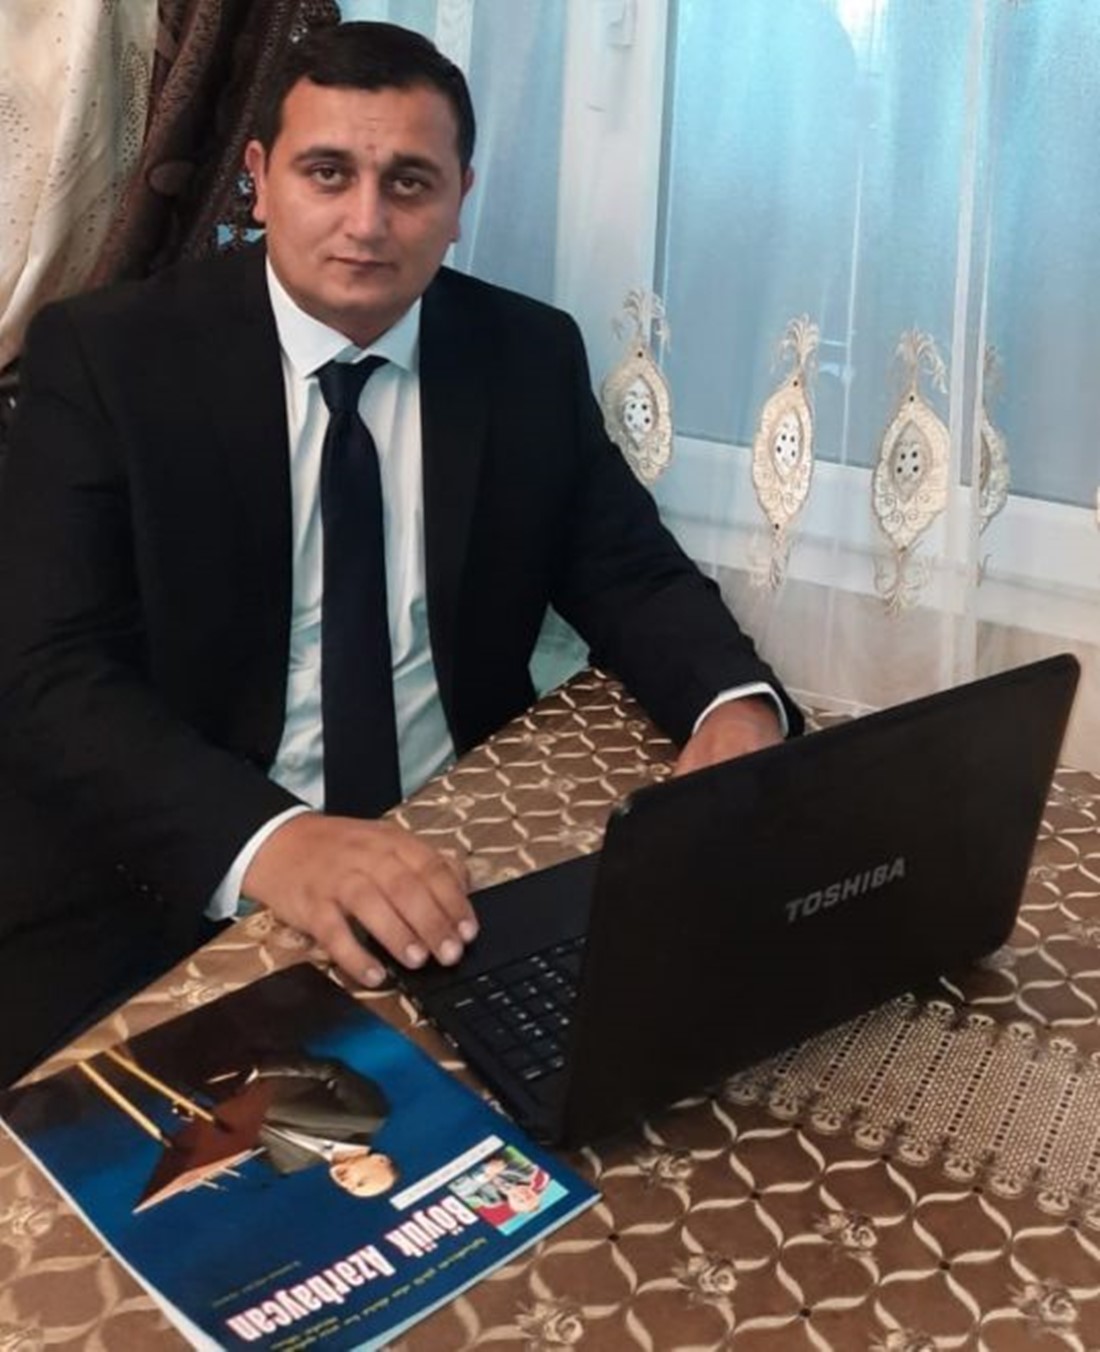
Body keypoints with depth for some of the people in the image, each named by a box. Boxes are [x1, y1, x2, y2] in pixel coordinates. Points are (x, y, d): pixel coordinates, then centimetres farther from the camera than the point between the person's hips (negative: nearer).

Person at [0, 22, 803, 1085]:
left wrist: (736, 706, -15)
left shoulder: (529, 356, 4)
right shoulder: (107, 355, -7)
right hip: (170, 895, -3)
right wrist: (267, 840, -33)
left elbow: (633, 575, 9)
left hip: (455, 864, 4)